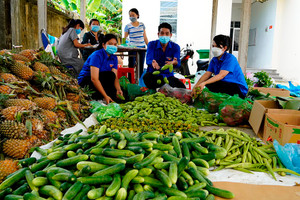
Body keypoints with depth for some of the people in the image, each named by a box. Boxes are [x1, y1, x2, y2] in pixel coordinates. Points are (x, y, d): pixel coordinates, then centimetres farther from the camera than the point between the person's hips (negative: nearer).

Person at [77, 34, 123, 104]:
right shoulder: (97, 55, -21)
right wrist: (105, 96, -37)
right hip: (85, 81, -7)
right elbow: (94, 79, -30)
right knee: (109, 75, -30)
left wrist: (118, 89, -28)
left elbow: (115, 77, -6)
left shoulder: (114, 58, 2)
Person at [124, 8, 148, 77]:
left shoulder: (142, 25, 8)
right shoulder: (128, 26, -1)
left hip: (142, 48, 3)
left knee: (141, 66, 8)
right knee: (131, 66, -4)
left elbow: (145, 37, 14)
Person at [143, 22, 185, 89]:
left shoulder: (175, 47, 0)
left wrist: (174, 62, -44)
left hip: (168, 75, 1)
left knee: (182, 87, -25)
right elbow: (148, 60, -17)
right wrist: (153, 62, -44)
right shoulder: (152, 44, -1)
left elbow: (178, 64, -17)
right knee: (147, 77, -36)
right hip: (153, 74, -1)